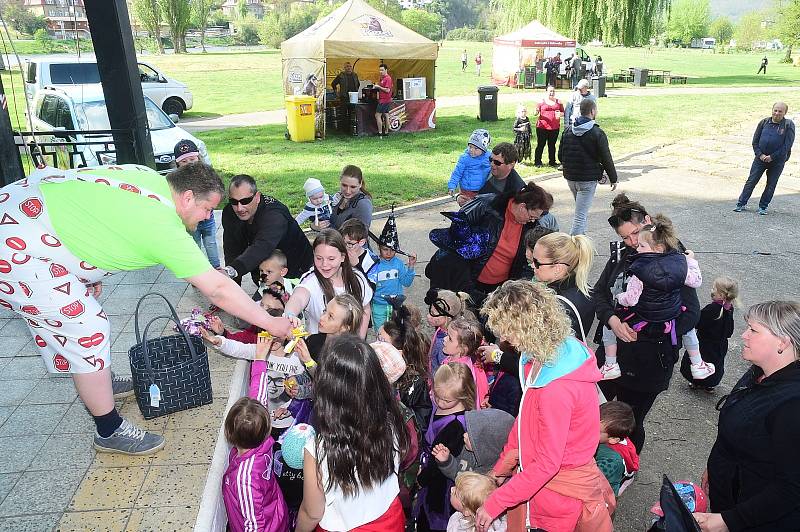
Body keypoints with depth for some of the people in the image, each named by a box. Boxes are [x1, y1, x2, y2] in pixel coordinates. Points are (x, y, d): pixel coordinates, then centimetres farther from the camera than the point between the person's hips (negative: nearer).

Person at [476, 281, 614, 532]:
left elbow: (546, 464, -25)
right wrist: (500, 467, 7)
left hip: (563, 493, -7)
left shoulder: (557, 390, -34)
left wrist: (494, 504, -18)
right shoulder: (542, 357, -6)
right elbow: (525, 418, 4)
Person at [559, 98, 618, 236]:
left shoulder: (568, 130, 4)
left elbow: (560, 156, 10)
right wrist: (613, 179, 3)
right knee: (581, 215, -6)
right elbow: (606, 158, -9)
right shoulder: (597, 133, -13)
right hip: (588, 179, -6)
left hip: (570, 177, 6)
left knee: (582, 210, 24)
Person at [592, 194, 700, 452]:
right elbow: (598, 293, 3)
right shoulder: (620, 253, 1)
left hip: (649, 360, -5)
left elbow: (691, 314, -13)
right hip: (612, 352, 5)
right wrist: (612, 320, -16)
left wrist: (647, 334, -21)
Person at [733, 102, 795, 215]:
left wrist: (772, 157, -14)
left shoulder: (789, 125, -5)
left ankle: (763, 207, 15)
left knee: (771, 185, 5)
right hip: (761, 158, 2)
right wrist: (760, 154, -8)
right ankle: (741, 204, 7)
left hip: (777, 160, -2)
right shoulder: (764, 122, 2)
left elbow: (787, 145, -10)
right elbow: (755, 141, 5)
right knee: (751, 181, 1)